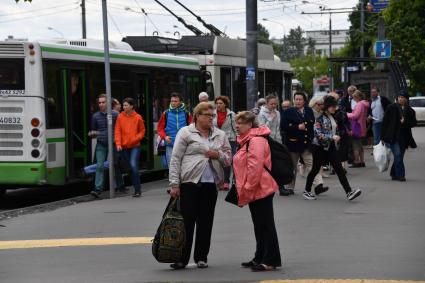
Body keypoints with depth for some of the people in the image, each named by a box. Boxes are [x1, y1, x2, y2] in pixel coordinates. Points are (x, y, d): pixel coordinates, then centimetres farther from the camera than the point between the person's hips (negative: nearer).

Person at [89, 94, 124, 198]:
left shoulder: (115, 114, -2)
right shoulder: (95, 116, 5)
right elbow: (93, 130, 15)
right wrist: (92, 134, -7)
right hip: (101, 145, 1)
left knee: (115, 166, 12)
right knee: (100, 166, -10)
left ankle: (120, 186, 28)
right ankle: (98, 189, -15)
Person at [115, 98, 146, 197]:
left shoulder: (138, 117, -3)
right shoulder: (120, 117, 3)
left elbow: (142, 131, 5)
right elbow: (117, 131, 2)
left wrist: (136, 138, -11)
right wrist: (118, 143, -8)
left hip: (135, 146, -3)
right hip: (124, 146, 4)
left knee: (134, 166, -17)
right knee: (128, 167, 7)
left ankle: (137, 190, -11)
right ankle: (137, 189, 17)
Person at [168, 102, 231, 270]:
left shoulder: (220, 135, 14)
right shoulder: (185, 133, 0)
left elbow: (229, 159, 16)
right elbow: (175, 159, -4)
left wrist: (218, 154, -6)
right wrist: (174, 184, -9)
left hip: (210, 183, 4)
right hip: (190, 182, -4)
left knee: (206, 221, 7)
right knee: (187, 220, -4)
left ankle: (201, 257, 17)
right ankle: (182, 258, 2)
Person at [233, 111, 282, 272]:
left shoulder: (256, 140, -17)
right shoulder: (247, 140, 17)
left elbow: (255, 167, -24)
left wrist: (247, 190, -22)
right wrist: (242, 190, 22)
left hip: (261, 189, -11)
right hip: (255, 191, 11)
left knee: (266, 225, -6)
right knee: (259, 226, 16)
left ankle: (271, 261, -3)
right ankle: (260, 258, 24)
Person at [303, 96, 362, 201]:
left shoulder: (333, 117, 9)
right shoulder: (320, 118, -13)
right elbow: (318, 133, -20)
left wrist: (336, 141, 20)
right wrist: (332, 137, -24)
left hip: (331, 147, 6)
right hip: (320, 146, -6)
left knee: (339, 169, -4)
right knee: (315, 169, 6)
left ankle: (349, 192, -11)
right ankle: (307, 191, 23)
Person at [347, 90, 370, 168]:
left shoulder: (359, 104, -17)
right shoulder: (365, 104, 12)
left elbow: (355, 115, -20)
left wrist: (348, 114, -2)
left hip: (357, 128, -10)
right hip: (362, 128, 10)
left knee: (356, 145, -4)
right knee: (360, 145, 15)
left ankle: (357, 162, -4)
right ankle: (362, 162, 18)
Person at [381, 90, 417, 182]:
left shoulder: (410, 111, 8)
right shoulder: (392, 108, 0)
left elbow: (414, 122, 5)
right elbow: (385, 122, 0)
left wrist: (405, 122, -14)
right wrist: (383, 136, -3)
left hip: (403, 138, 3)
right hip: (392, 137, -3)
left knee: (399, 156, 8)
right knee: (398, 155, -12)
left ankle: (394, 174, 22)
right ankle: (400, 174, -7)